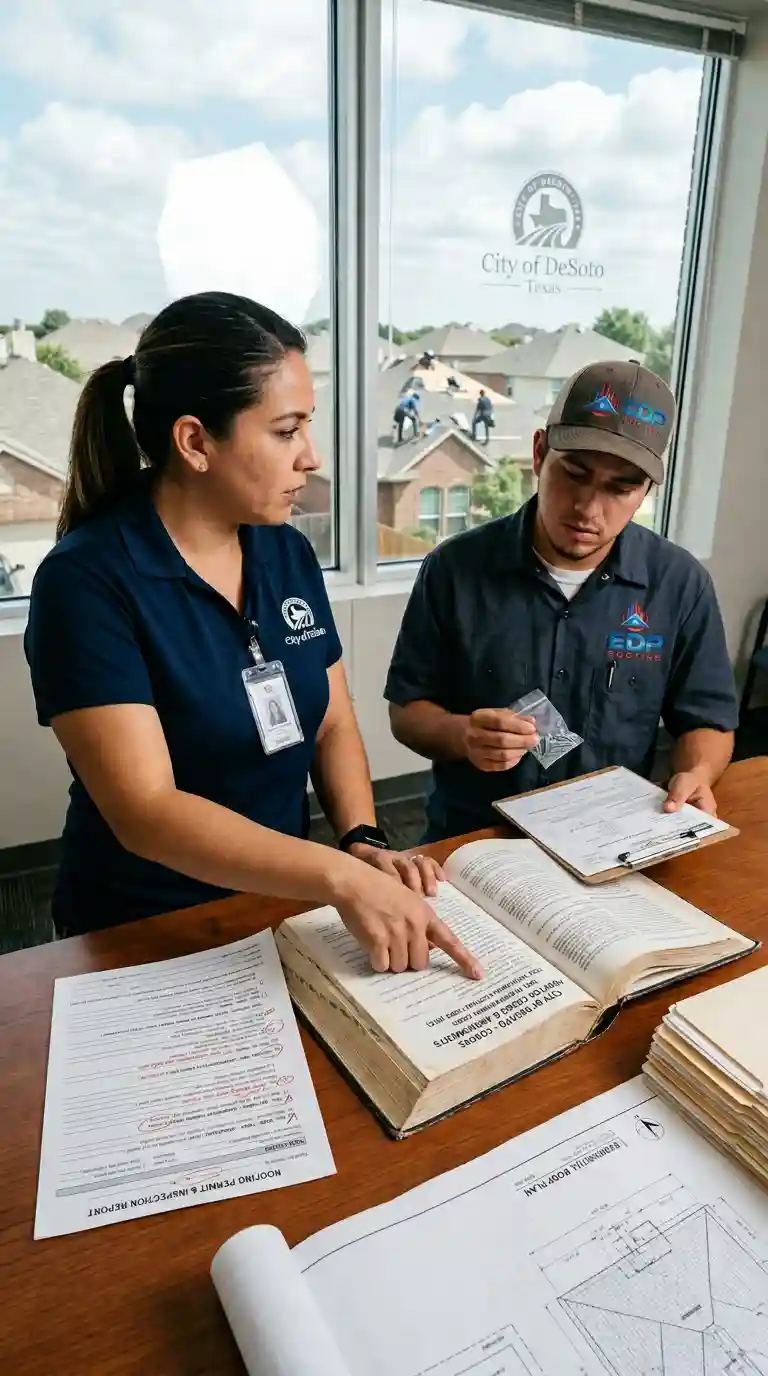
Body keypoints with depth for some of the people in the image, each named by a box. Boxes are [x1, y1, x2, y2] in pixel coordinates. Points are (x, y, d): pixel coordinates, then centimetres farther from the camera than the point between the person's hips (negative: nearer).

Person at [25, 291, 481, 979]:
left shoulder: (288, 552, 0)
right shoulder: (87, 582, -18)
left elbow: (333, 725, 6)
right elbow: (145, 812, -24)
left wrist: (364, 842, -10)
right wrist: (341, 877, -34)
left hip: (282, 904, 5)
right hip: (145, 936, -4)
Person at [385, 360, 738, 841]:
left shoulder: (681, 585, -3)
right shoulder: (454, 568, -6)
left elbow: (707, 720, 7)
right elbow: (407, 709, 0)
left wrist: (695, 775, -14)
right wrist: (461, 735, -20)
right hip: (471, 839, -2)